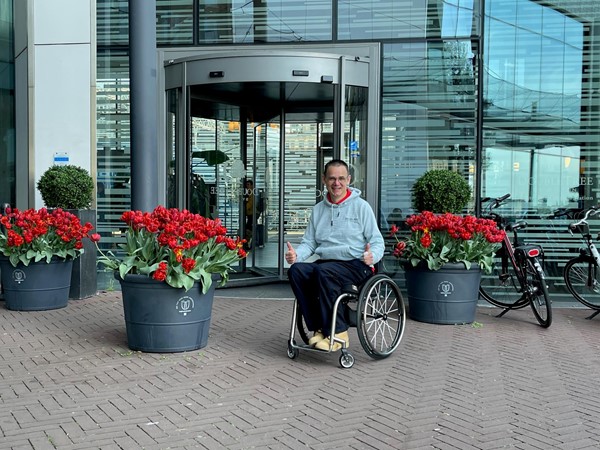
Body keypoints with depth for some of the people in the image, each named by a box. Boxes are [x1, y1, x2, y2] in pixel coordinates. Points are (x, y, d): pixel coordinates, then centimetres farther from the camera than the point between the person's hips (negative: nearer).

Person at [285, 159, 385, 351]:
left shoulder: (361, 206, 4)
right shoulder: (318, 209, 18)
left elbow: (377, 241, 1)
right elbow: (309, 243, 17)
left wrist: (372, 256, -22)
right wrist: (296, 254, -6)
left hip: (355, 264, -5)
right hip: (325, 262, 5)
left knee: (324, 272, -35)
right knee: (296, 270, -24)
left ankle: (337, 333, -24)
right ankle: (318, 328, -18)